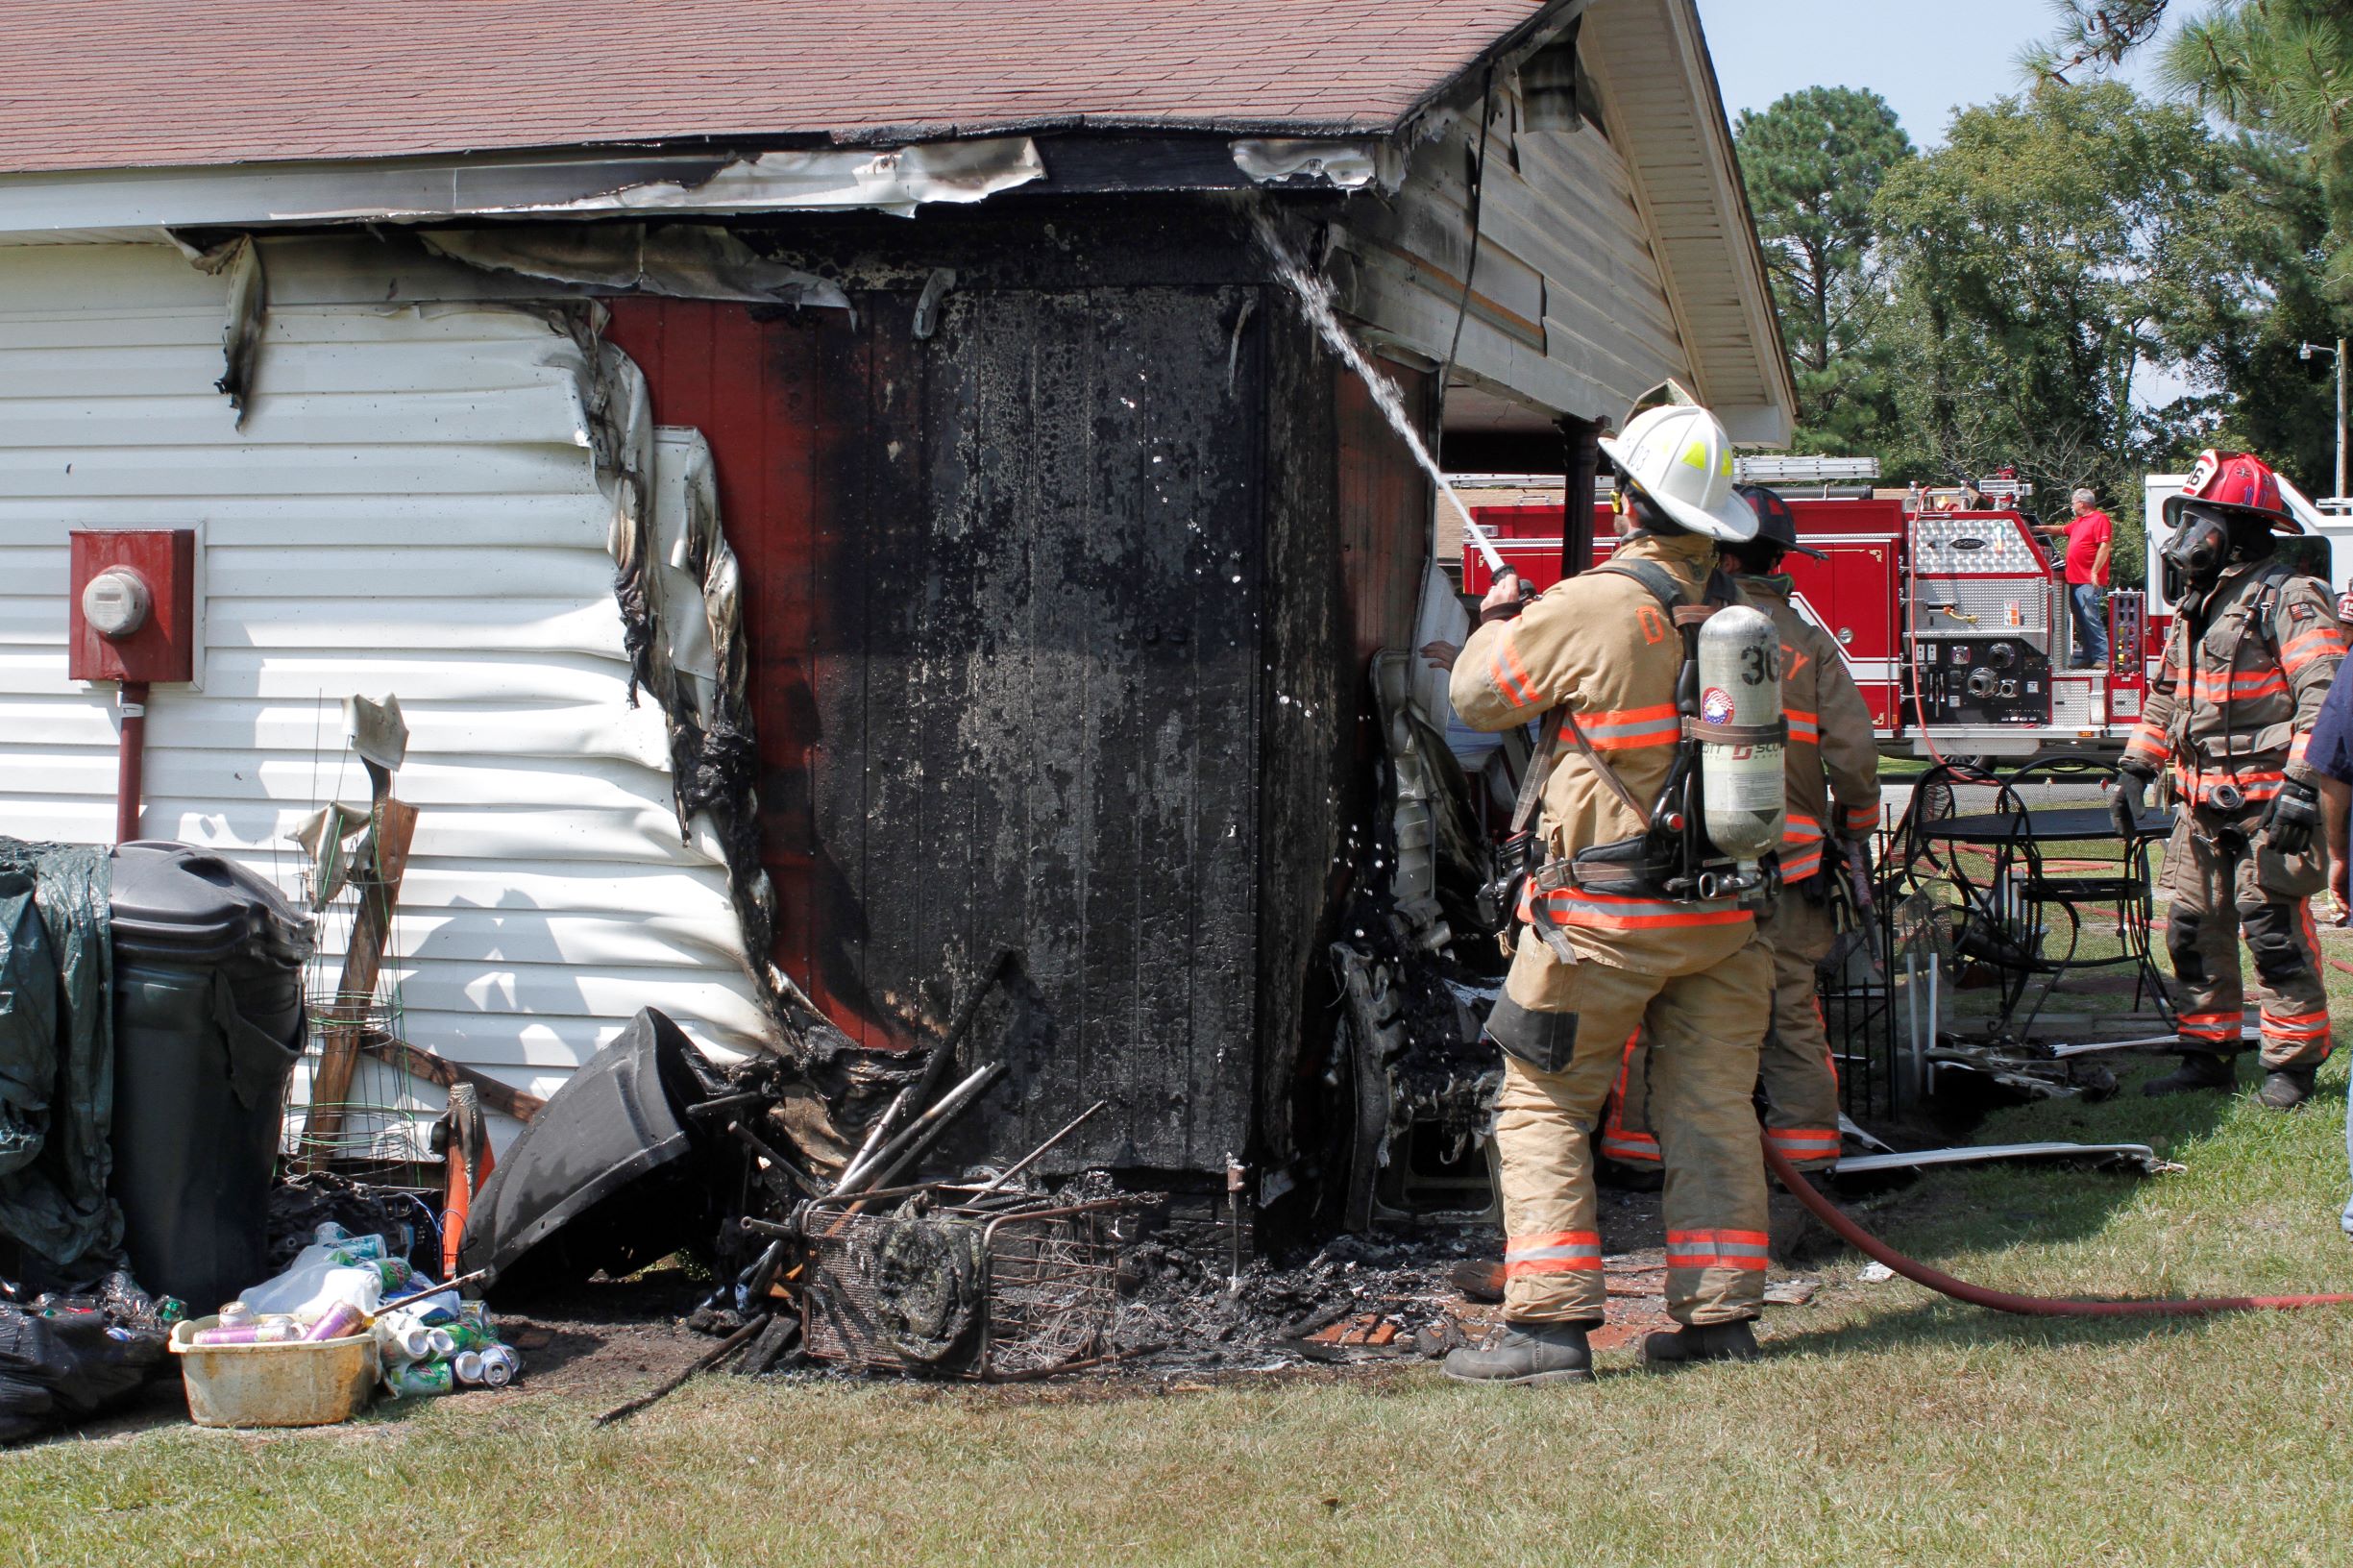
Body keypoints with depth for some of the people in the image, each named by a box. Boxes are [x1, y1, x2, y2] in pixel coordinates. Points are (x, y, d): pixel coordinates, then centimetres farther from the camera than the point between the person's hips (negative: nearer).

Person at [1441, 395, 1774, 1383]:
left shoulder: (1590, 609, -14)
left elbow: (1479, 696, -3)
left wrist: (1499, 618, 19)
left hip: (1606, 911, -5)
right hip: (1725, 913, 6)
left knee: (1544, 1109, 2)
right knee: (1711, 1109, 11)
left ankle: (1549, 1321, -3)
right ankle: (1719, 1313, 12)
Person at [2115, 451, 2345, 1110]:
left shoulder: (2288, 598, -11)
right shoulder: (2194, 604, 16)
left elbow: (2324, 695, -18)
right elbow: (2166, 695, 25)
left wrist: (2302, 785, -24)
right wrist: (2136, 768, 19)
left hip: (2265, 804, -8)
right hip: (2203, 804, 8)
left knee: (2275, 933, -6)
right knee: (2193, 931, 11)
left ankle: (2292, 1064, 2)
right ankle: (2208, 1055, 21)